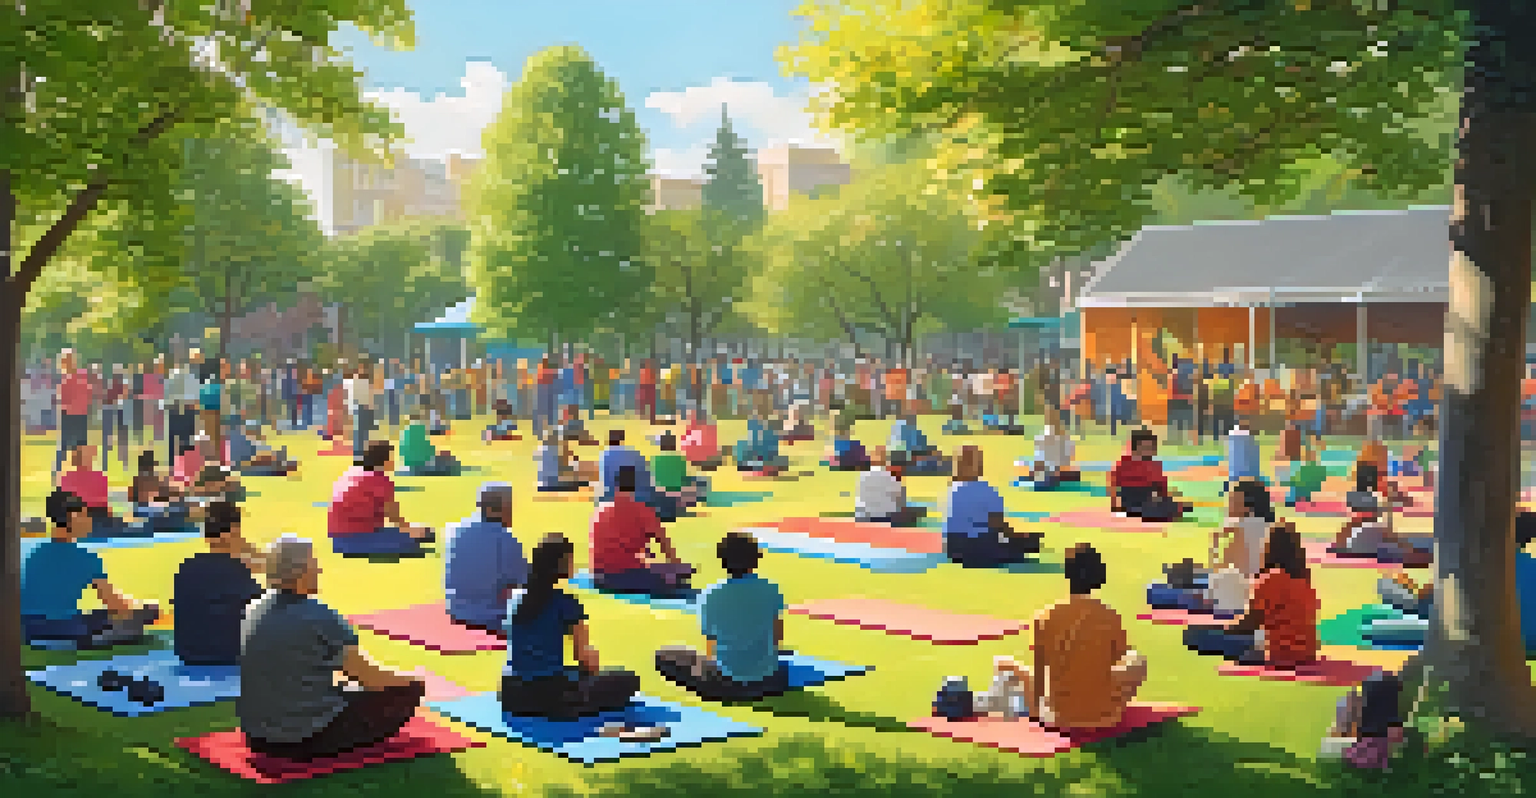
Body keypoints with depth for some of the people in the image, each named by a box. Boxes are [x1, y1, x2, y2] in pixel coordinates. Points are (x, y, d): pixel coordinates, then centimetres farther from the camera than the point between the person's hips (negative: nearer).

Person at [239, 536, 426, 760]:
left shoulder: (251, 611, 3)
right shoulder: (320, 618, -18)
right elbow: (371, 678, -12)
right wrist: (411, 679, 7)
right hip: (308, 739, -8)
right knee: (410, 690, 1)